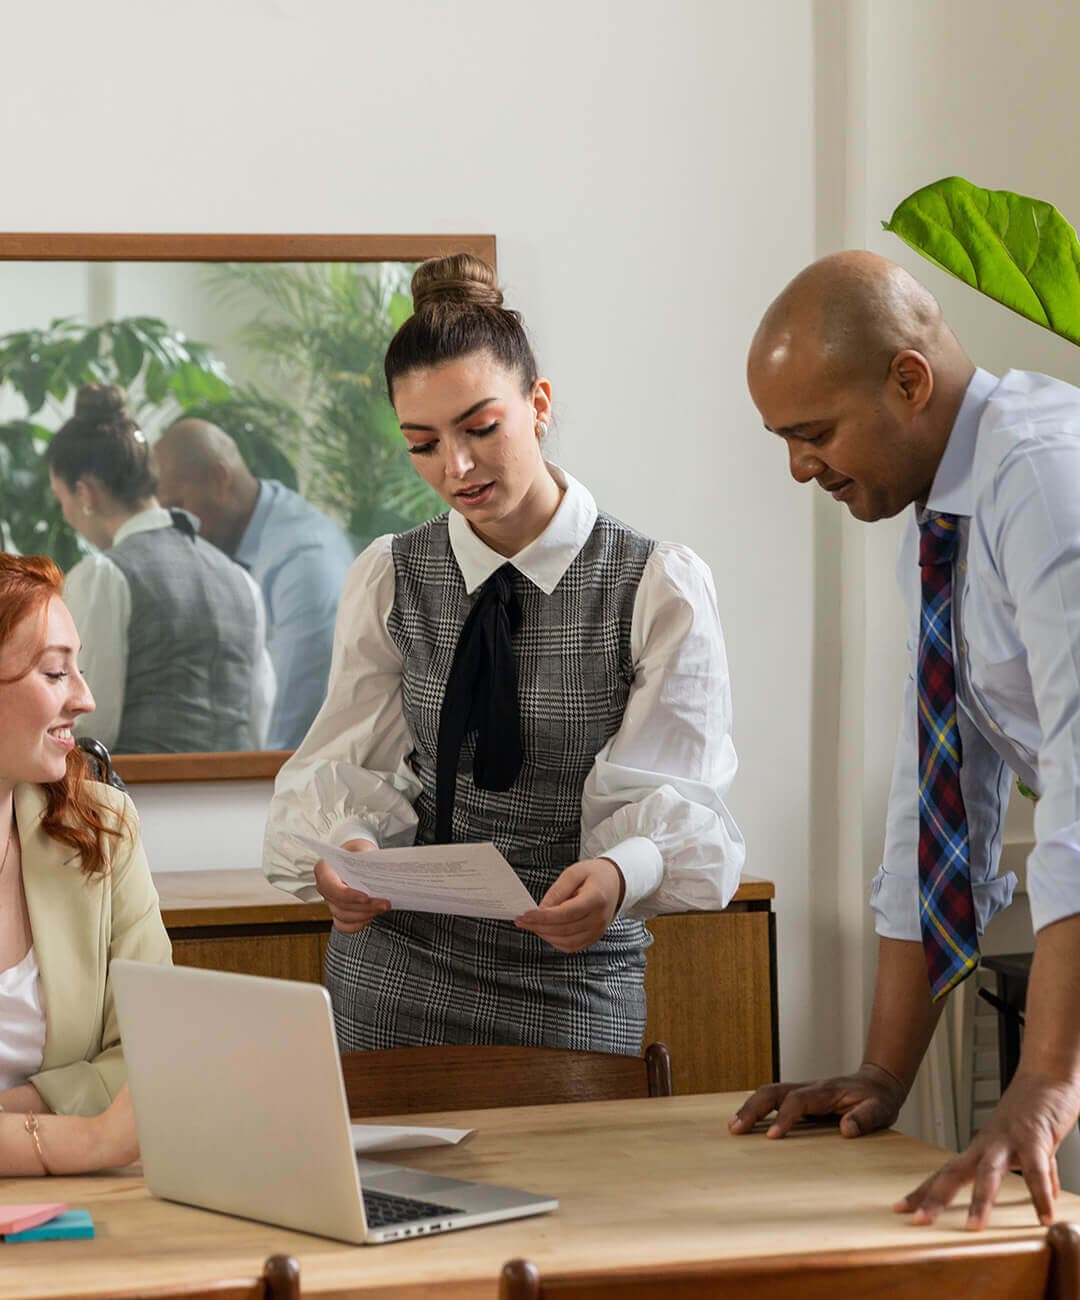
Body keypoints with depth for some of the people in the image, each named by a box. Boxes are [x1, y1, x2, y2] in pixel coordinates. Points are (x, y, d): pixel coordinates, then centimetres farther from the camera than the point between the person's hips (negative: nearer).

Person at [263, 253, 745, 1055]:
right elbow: (352, 764, 0)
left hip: (571, 992, -2)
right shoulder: (388, 580, 3)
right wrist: (342, 854, -23)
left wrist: (622, 872, -35)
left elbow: (676, 800, -12)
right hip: (395, 973, 2)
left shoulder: (660, 588, -7)